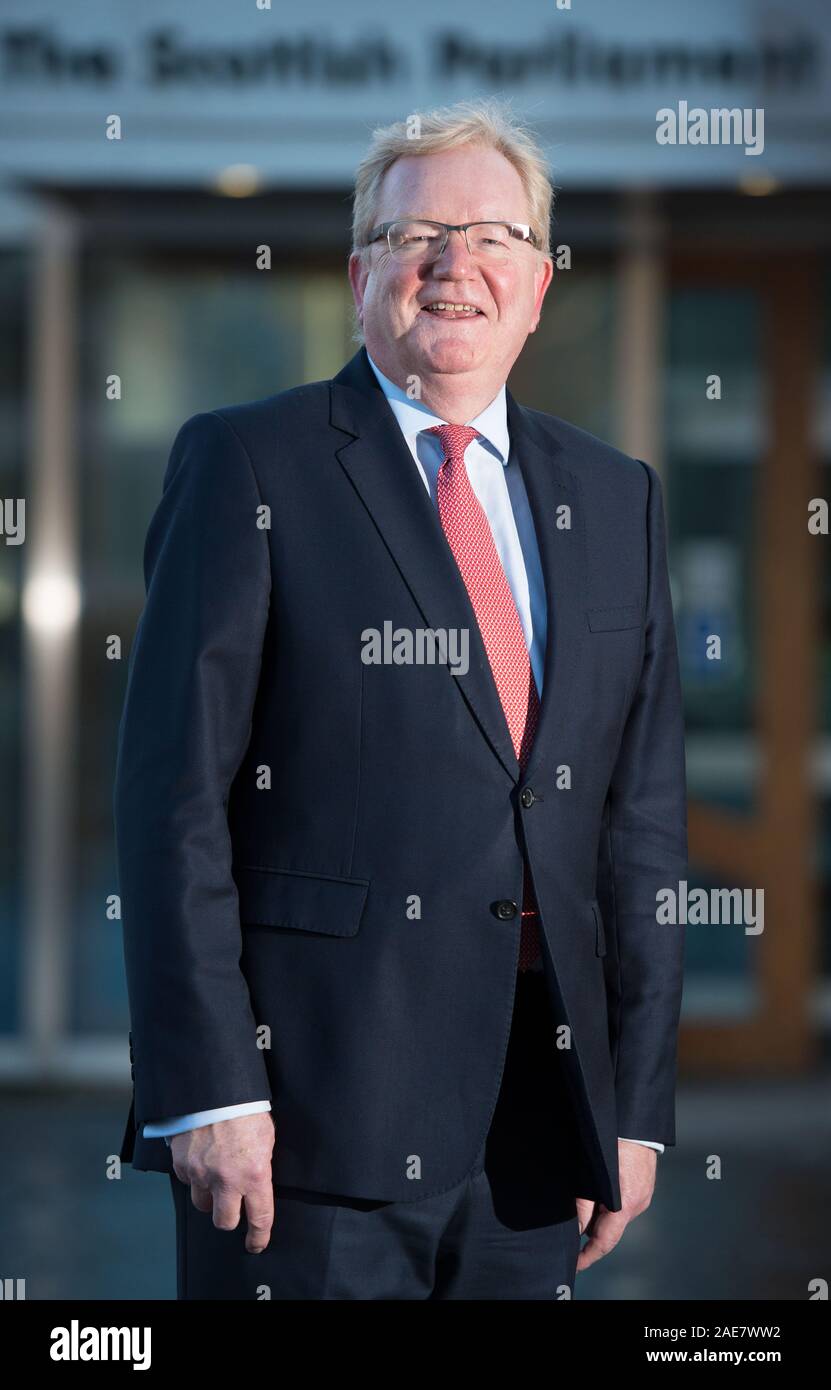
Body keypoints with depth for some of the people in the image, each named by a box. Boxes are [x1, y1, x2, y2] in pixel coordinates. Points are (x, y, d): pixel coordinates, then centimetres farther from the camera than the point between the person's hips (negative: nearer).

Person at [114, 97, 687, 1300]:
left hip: (538, 1115, 4)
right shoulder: (249, 466, -1)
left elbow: (645, 820, 12)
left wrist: (639, 1103, 6)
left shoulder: (613, 498, 13)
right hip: (313, 1110, -4)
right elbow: (174, 793, -6)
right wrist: (207, 1089, -13)